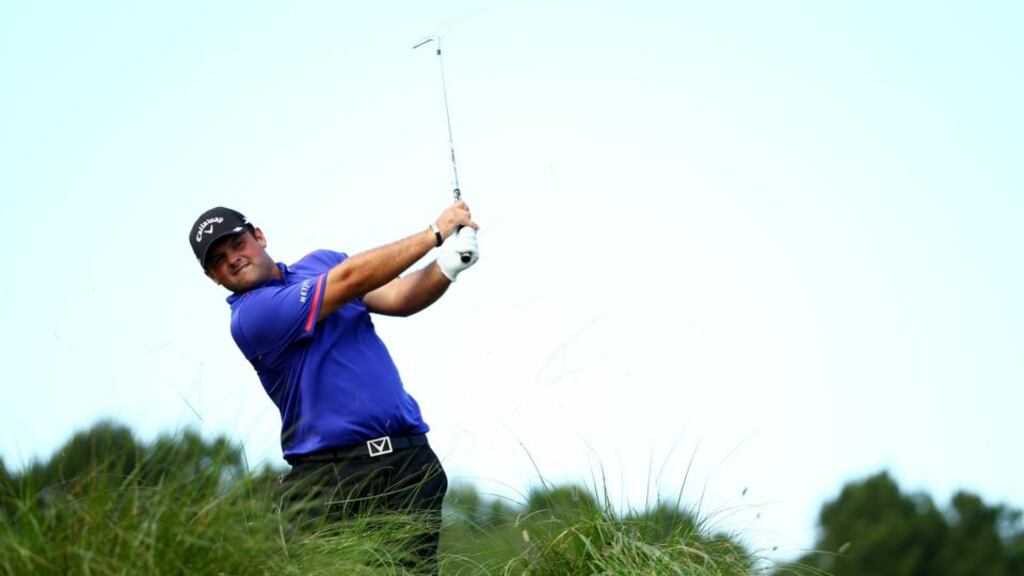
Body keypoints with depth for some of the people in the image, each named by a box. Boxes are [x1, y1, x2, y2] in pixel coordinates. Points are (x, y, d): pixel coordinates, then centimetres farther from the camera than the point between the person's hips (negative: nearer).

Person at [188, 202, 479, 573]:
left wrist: (447, 266, -14)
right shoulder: (250, 315, -7)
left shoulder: (321, 262, 16)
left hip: (407, 457, 4)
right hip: (331, 476, -4)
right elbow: (350, 280, -10)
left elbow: (398, 298, 6)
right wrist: (435, 233, -5)